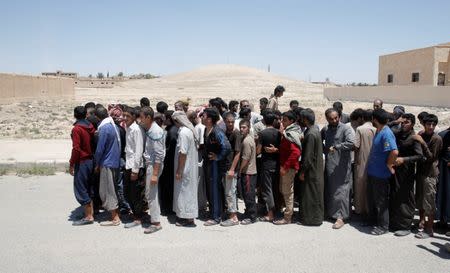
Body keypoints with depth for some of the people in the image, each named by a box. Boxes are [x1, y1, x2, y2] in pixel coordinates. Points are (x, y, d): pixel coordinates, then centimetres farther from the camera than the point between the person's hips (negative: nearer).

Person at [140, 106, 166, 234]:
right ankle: (155, 215, 29)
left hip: (154, 165, -9)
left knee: (151, 194, -2)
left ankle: (156, 222, 8)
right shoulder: (149, 130, 9)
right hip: (149, 164, 9)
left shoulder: (155, 132, -19)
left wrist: (155, 174, -22)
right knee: (151, 193, 16)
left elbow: (159, 155, -22)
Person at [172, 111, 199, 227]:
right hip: (191, 167, 9)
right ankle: (189, 216, 27)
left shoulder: (183, 132, -19)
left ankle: (188, 219, 8)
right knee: (189, 191, 16)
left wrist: (179, 171, -18)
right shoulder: (190, 130, 9)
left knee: (185, 191, 0)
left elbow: (182, 153, -23)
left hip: (185, 168, -9)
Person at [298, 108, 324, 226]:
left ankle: (311, 219, 12)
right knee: (314, 193, 17)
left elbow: (308, 156, -21)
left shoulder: (310, 134, -22)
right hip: (316, 168, 9)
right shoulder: (315, 129, 7)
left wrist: (303, 171, -16)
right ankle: (316, 216, 28)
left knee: (310, 195, 1)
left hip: (311, 170, -9)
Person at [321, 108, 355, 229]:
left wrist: (336, 147, -20)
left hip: (342, 165, -6)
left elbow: (351, 143, -23)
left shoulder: (346, 128, -8)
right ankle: (330, 211, 30)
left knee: (340, 190, -3)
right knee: (328, 189, 14)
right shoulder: (325, 129, 9)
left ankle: (340, 217, 2)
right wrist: (324, 150, 9)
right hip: (329, 164, 6)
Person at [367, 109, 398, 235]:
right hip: (372, 171, 9)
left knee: (381, 201, 4)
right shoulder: (378, 131, 6)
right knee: (371, 198, 21)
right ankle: (372, 220, 37)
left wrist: (389, 165, -21)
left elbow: (394, 152, -34)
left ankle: (383, 226, 18)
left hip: (381, 174, -9)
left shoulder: (386, 134, -24)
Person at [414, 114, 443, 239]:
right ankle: (422, 222, 32)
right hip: (420, 171, 7)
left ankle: (429, 229, 6)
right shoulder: (421, 135, 8)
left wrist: (423, 143, -21)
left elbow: (431, 157, -15)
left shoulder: (437, 138, -12)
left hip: (430, 173, -7)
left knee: (429, 202, -2)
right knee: (419, 199, 16)